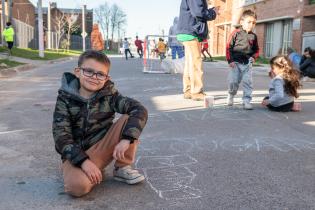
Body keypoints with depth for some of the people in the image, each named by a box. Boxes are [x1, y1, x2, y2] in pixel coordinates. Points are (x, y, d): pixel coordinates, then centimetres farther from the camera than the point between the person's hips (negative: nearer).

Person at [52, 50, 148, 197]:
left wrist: (126, 139, -31)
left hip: (103, 148, 2)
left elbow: (139, 110, -17)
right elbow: (61, 136, -14)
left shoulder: (109, 95, -5)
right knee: (77, 186, -34)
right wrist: (84, 161, -27)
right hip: (77, 154, -2)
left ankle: (122, 168, -2)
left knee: (128, 119, -20)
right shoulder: (65, 98, -7)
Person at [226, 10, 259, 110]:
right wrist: (230, 60, -10)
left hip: (247, 63, 3)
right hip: (236, 62, -3)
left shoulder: (253, 36, 7)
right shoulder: (236, 33, -5)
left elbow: (256, 49, 17)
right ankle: (231, 95, 28)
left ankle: (246, 101, 7)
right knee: (233, 82, -2)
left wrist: (253, 57, -2)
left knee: (248, 82, -2)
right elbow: (229, 47, -5)